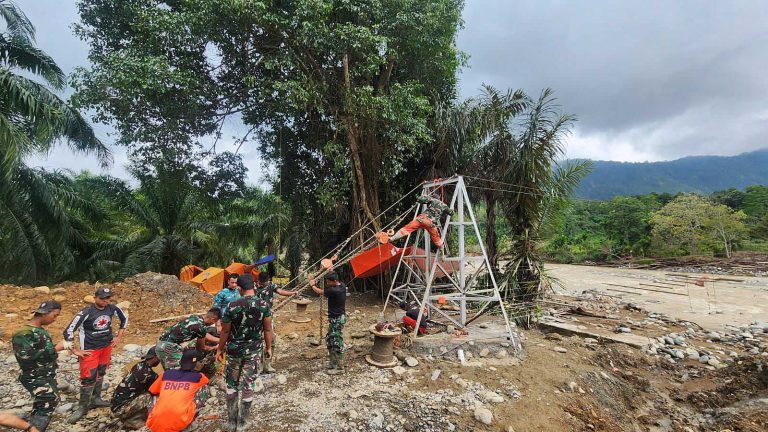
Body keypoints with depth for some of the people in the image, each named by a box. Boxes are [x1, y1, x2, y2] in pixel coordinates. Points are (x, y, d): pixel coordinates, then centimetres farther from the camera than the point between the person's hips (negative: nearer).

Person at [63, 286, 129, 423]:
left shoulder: (112, 309, -5)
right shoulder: (86, 313, -19)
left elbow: (124, 318, 11)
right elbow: (70, 329, -16)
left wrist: (118, 337, 9)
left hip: (107, 347, 5)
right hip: (90, 349, -5)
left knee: (100, 373, 17)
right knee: (88, 377, -5)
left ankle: (96, 399, 33)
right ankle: (83, 407, 11)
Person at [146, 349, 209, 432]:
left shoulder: (166, 373, 16)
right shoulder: (198, 377, 10)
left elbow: (152, 391, 33)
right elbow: (206, 381, 35)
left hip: (154, 425, 3)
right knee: (204, 388, 11)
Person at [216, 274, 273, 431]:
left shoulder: (232, 306, -15)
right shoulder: (264, 305, -11)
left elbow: (225, 331, -6)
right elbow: (268, 329, -4)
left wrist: (220, 349, 10)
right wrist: (268, 347, 10)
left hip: (234, 350, 0)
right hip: (253, 350, 1)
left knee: (232, 385, 18)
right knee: (248, 385, 12)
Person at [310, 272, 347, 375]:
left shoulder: (334, 291, -26)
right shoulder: (342, 286, 0)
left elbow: (320, 292, -9)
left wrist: (312, 285, 9)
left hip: (337, 319, -10)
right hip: (338, 317, 10)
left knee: (337, 343, 0)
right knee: (329, 340, 19)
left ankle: (340, 367, 11)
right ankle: (333, 362, 31)